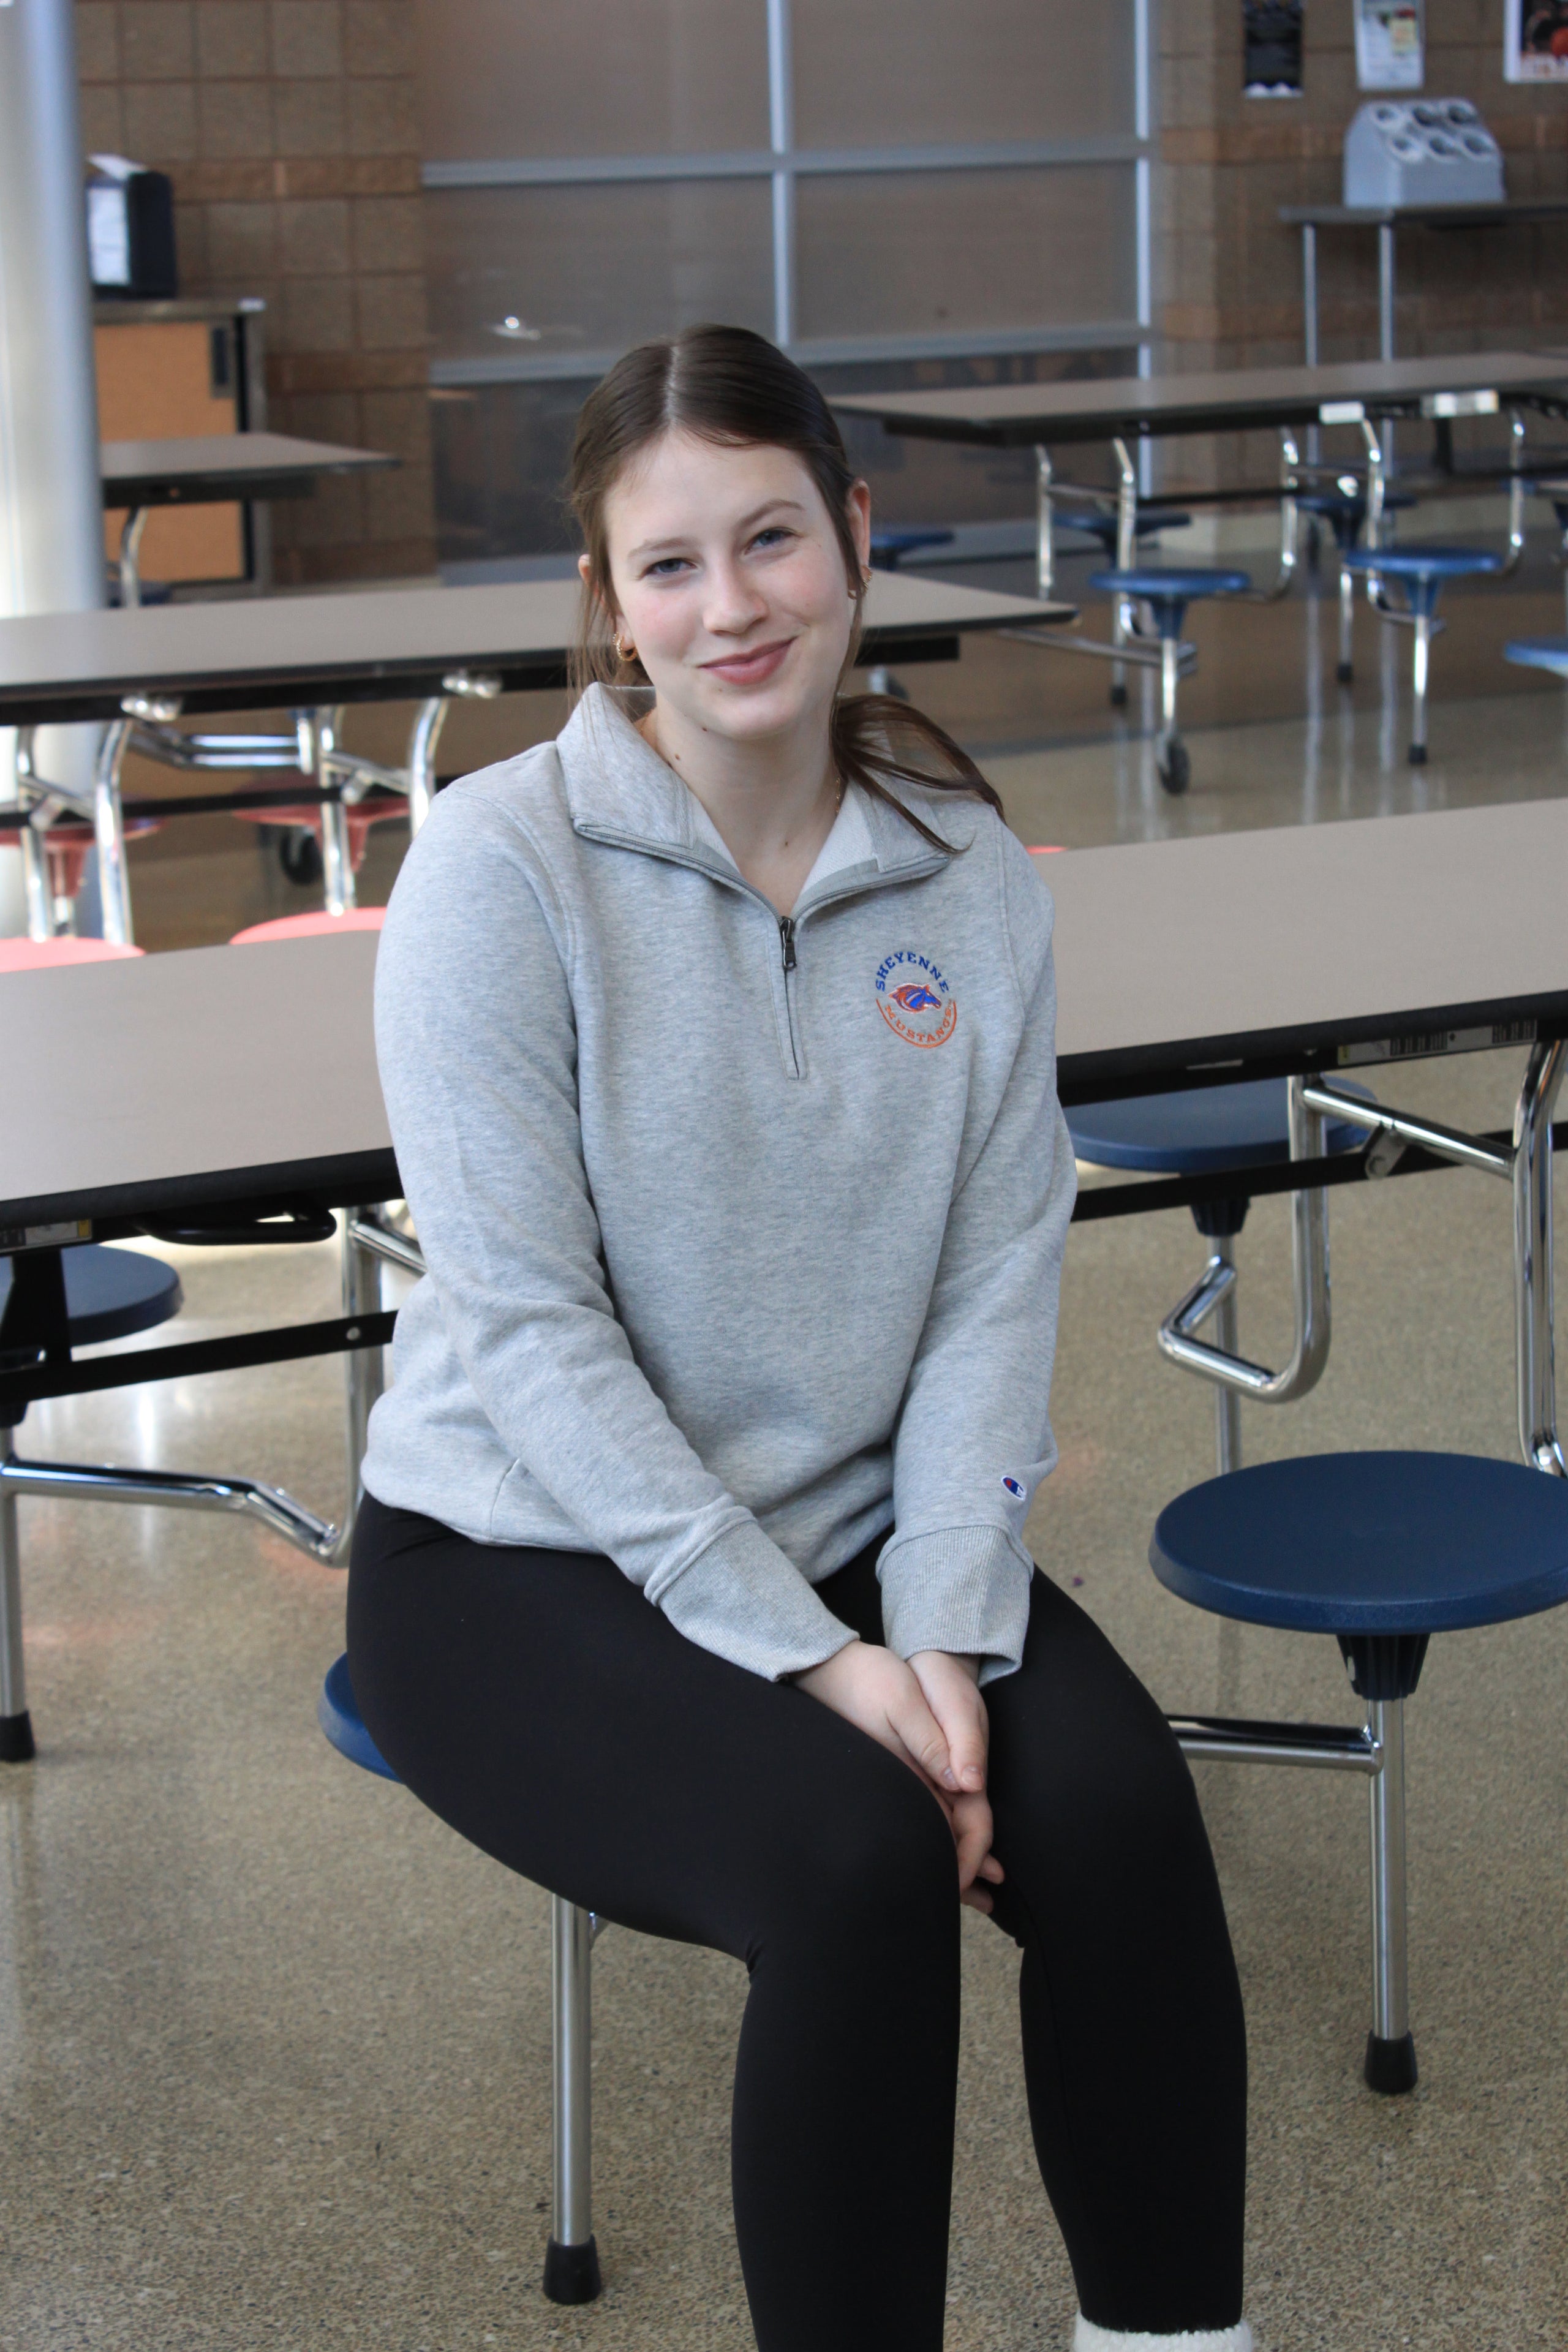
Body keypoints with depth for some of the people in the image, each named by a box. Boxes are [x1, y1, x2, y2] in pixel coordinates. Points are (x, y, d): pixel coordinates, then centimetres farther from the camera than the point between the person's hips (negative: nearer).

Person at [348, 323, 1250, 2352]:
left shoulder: (970, 875, 0)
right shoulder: (501, 861, -13)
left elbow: (997, 1287, -1)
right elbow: (531, 1327, -16)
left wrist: (942, 1632, -15)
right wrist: (809, 1655, -19)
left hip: (855, 1529, 4)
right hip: (521, 1556, -4)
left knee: (1115, 1806, -23)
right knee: (858, 1860, -29)